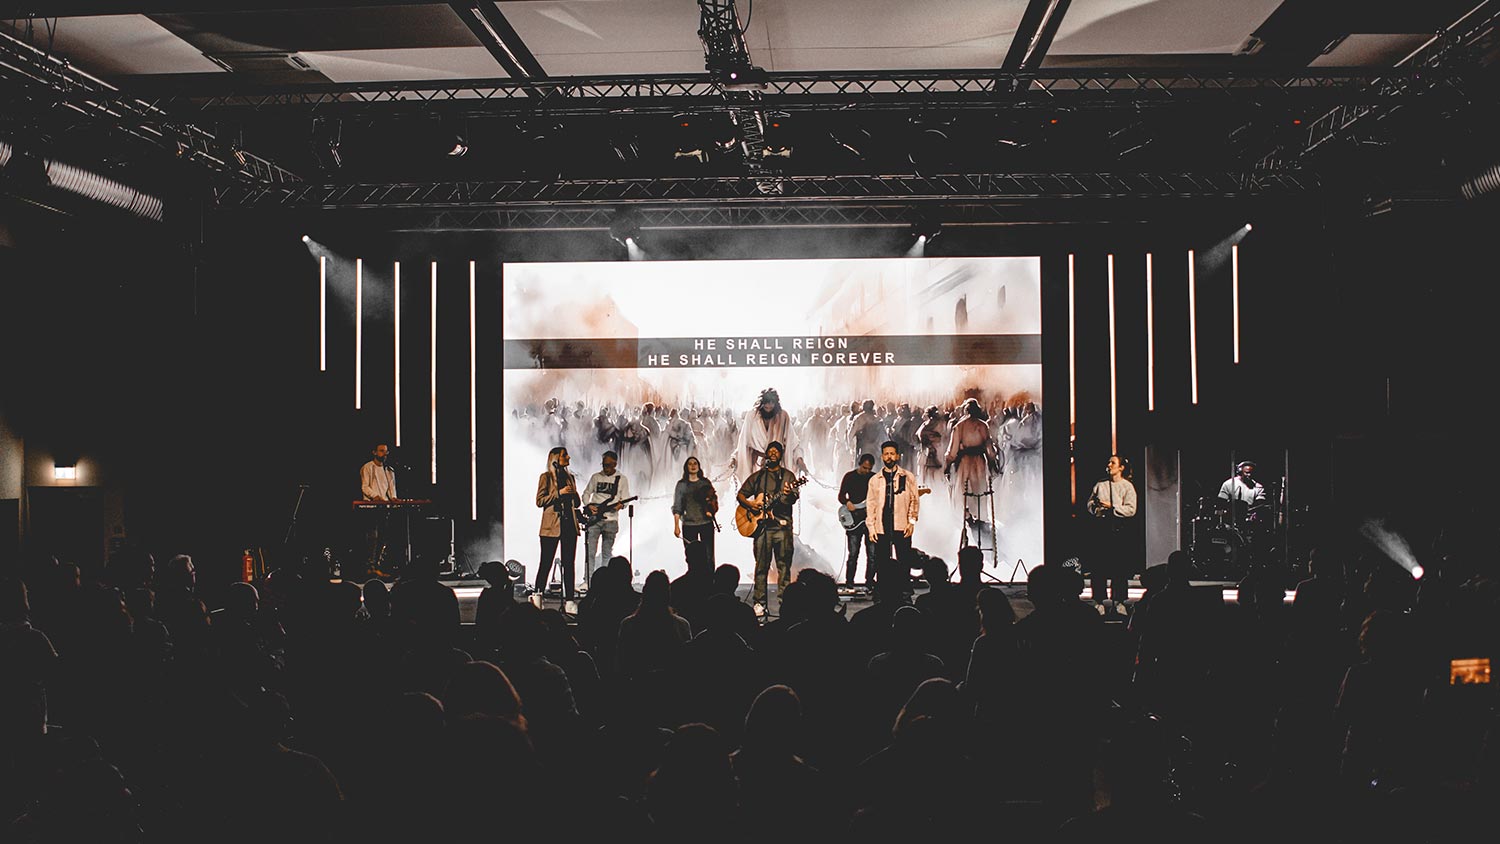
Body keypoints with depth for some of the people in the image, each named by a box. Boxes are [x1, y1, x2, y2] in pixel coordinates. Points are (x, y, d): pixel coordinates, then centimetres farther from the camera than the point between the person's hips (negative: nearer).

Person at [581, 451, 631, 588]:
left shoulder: (622, 479, 5)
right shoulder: (595, 477, 9)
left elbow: (625, 500, 4)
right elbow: (586, 493, 14)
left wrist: (619, 505, -18)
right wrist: (589, 506, -5)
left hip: (611, 520, -1)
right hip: (593, 519, 1)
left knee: (607, 553, 4)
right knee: (590, 551, -5)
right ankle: (587, 581, -4)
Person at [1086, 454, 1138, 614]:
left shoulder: (1127, 486, 1)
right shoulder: (1100, 485, 13)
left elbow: (1130, 510, -8)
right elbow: (1090, 503, 14)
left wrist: (1111, 506, -12)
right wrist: (1095, 508, -7)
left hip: (1119, 528, -3)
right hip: (1101, 526, 3)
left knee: (1120, 565, -2)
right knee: (1098, 565, -2)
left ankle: (1119, 602, 6)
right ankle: (1099, 601, 3)